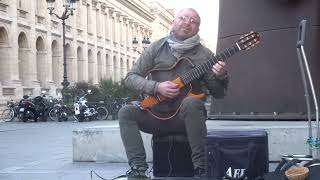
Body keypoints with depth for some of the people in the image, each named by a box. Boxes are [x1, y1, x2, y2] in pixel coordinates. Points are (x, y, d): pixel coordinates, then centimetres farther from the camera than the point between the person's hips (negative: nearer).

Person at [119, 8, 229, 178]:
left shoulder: (205, 54, 1)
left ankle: (201, 168, -29)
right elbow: (130, 77, 1)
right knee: (126, 113, -21)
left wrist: (221, 77, -20)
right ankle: (138, 169, -24)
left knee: (191, 102, -36)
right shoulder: (157, 48, 4)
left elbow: (218, 93, 3)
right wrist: (156, 87, -16)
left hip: (187, 117, -2)